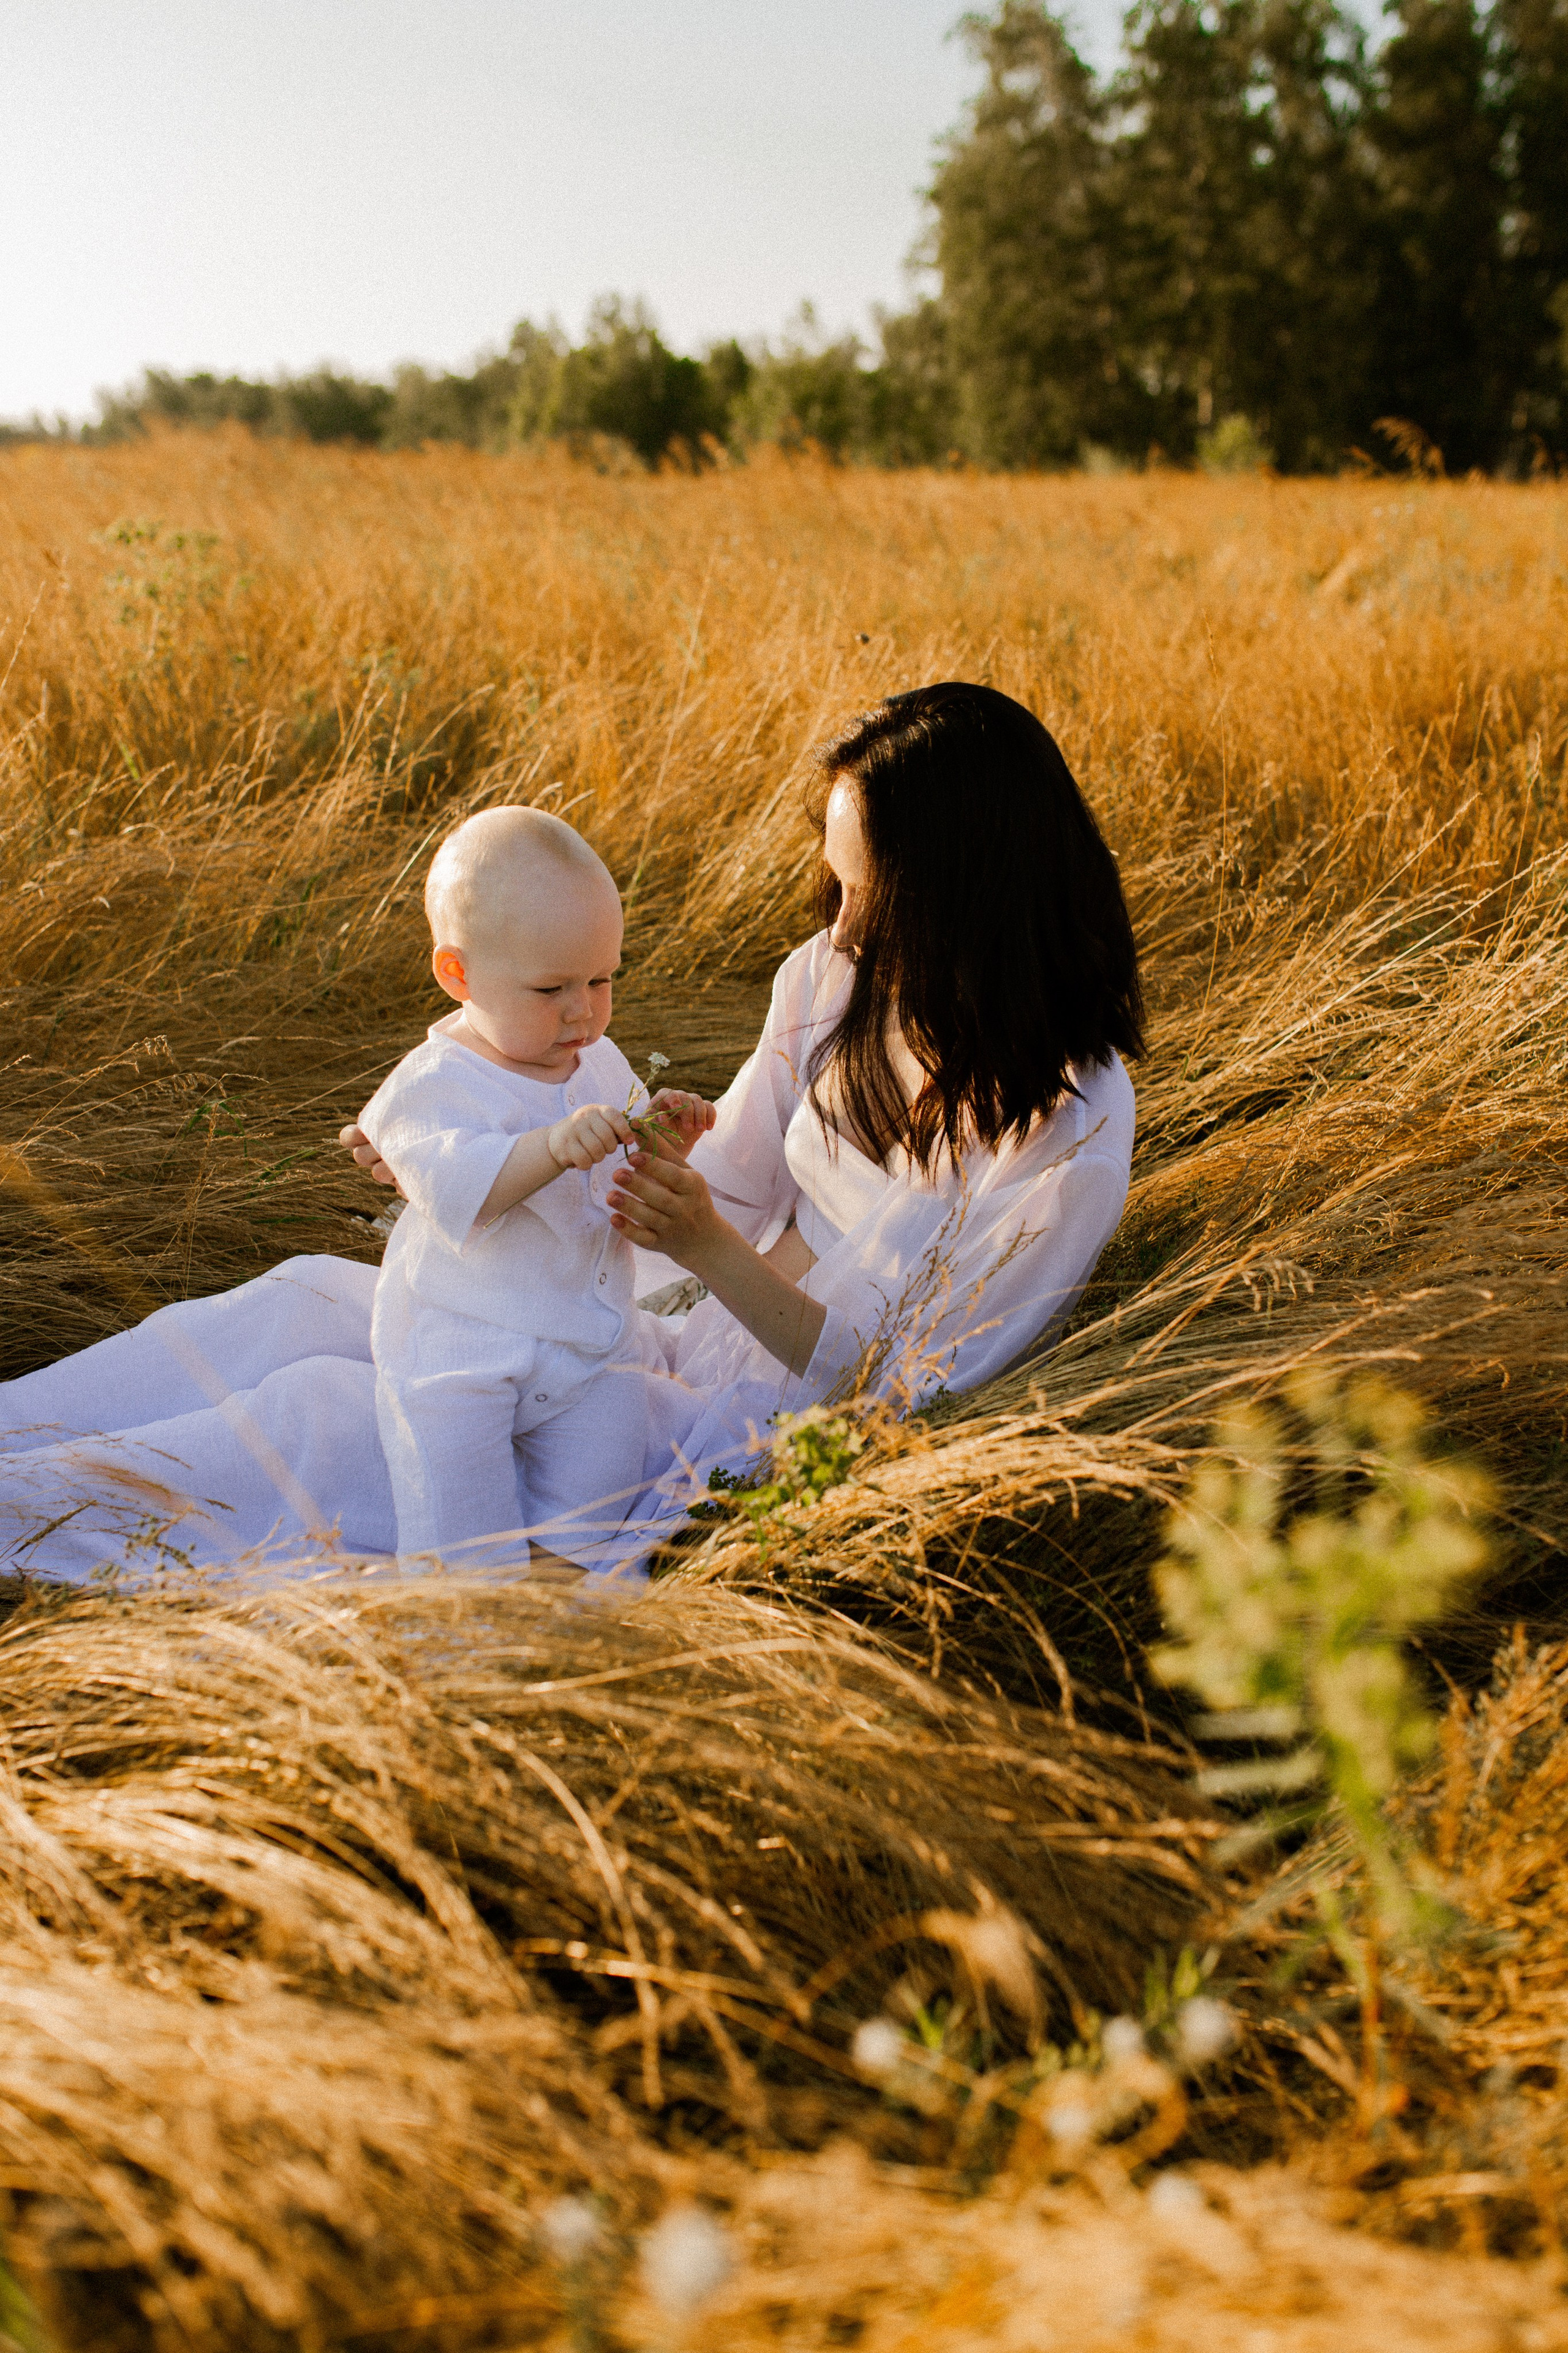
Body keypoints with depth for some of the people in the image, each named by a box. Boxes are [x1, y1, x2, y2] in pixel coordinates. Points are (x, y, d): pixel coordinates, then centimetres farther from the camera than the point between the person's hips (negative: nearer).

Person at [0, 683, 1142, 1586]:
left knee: (326, 1415, -14)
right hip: (685, 1342, 7)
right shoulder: (838, 981, -2)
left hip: (760, 1448, -7)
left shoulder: (1071, 1140, -23)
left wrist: (712, 1253, -29)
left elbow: (896, 1393, -17)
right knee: (307, 1299, -6)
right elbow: (727, 1195, 6)